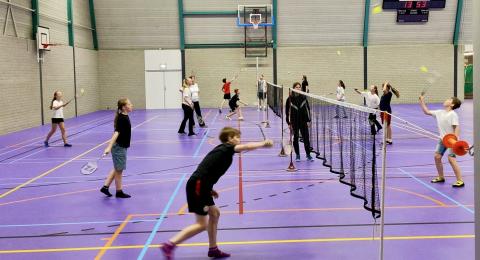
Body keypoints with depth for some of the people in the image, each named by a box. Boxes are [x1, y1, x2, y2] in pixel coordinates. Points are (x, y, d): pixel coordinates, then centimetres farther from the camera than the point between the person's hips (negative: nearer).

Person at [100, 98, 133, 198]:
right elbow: (116, 133, -29)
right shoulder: (122, 119, -20)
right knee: (119, 170, 4)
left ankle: (105, 187, 23)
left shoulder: (125, 117, 8)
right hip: (119, 147, -9)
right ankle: (119, 192, 16)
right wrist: (109, 147, -35)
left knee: (117, 169, 18)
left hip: (121, 146, 9)